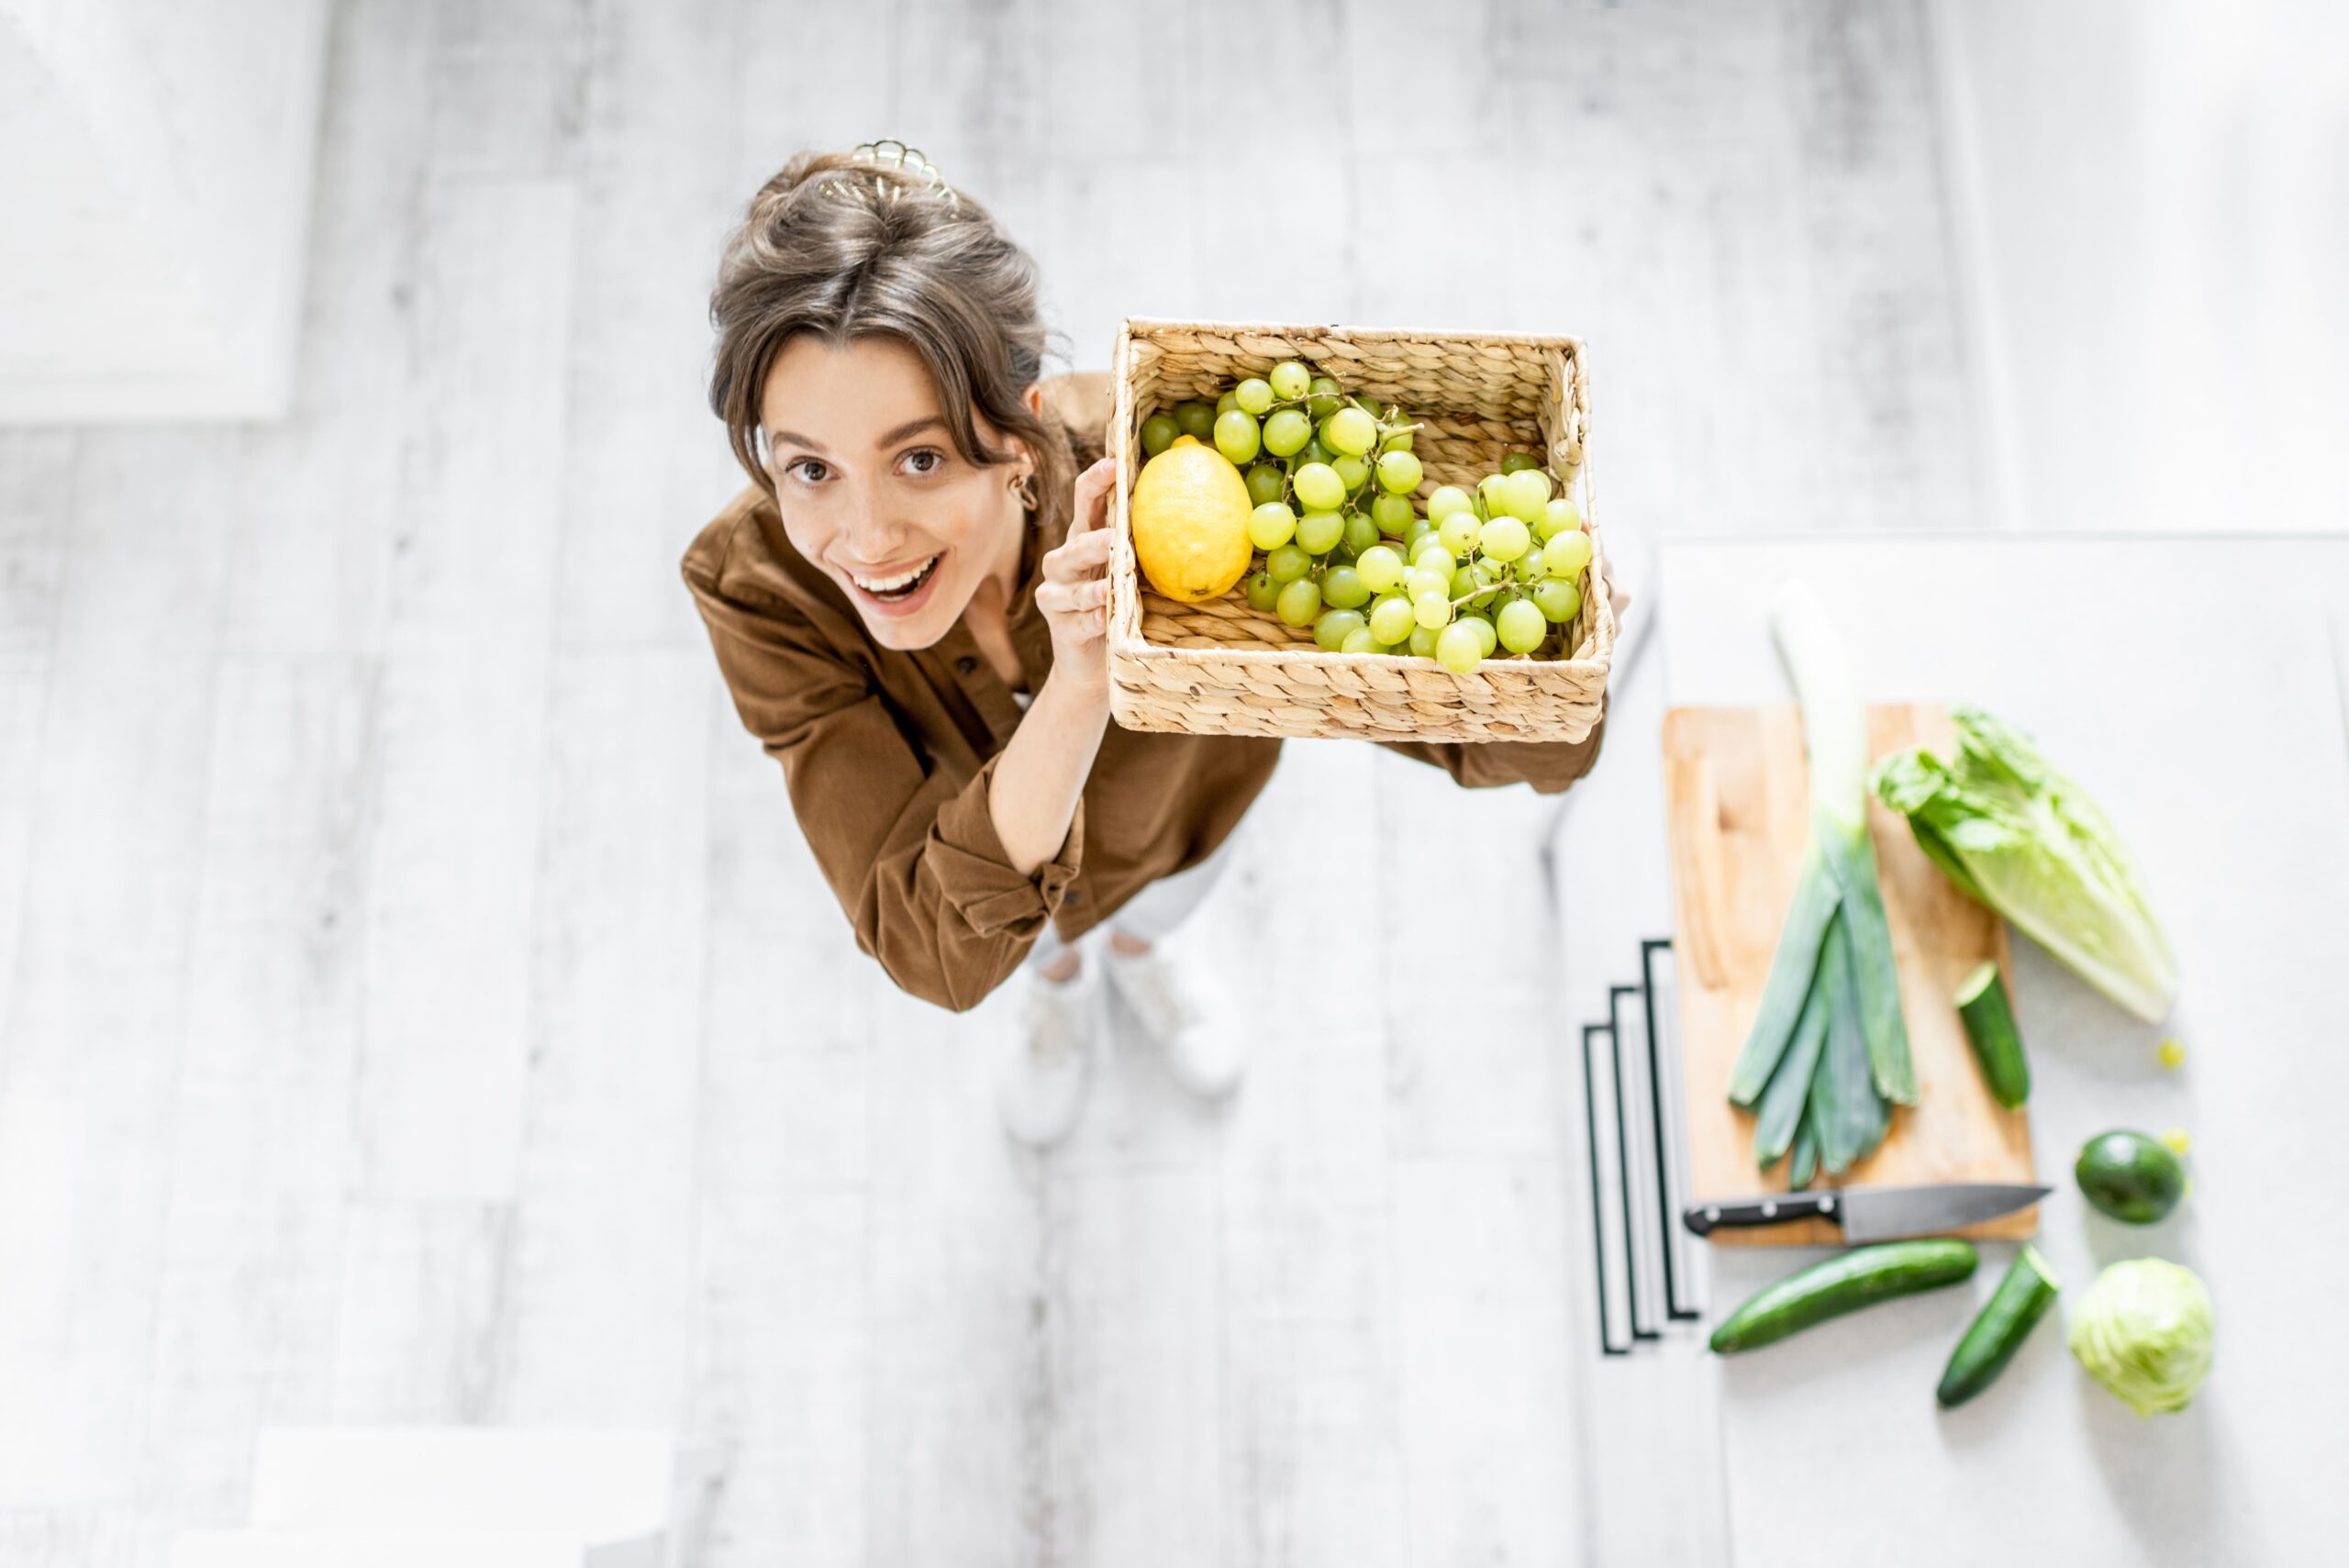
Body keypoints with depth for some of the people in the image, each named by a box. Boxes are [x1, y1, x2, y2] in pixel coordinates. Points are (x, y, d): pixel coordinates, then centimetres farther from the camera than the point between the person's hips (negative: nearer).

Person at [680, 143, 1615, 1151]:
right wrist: (1078, 689, -59)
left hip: (1179, 791, 0)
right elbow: (935, 955, -43)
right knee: (1034, 945, 35)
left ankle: (1137, 953, 74)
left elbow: (1505, 742, -41)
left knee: (1169, 896, 36)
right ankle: (1059, 989, 73)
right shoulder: (758, 586, -41)